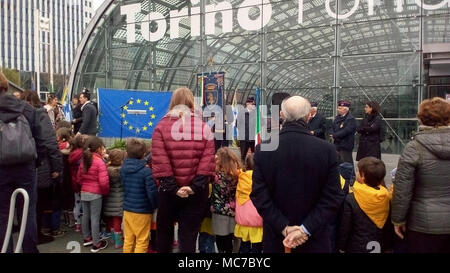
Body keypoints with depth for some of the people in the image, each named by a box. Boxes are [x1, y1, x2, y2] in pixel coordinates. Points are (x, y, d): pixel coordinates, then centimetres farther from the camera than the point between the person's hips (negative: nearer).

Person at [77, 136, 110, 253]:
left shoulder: (83, 160, 4)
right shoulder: (100, 162, -18)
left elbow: (79, 178, 12)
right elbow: (104, 182, -23)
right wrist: (106, 192, -6)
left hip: (84, 192, 7)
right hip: (95, 194, -7)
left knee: (85, 215, 18)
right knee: (95, 218, 0)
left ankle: (87, 238, 34)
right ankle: (96, 244, 9)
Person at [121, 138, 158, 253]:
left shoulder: (123, 169, 0)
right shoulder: (146, 171, -18)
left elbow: (124, 187, 10)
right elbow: (152, 192, -18)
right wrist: (155, 206, -2)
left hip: (127, 209, 6)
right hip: (142, 211, -6)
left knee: (128, 240, 16)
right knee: (141, 241, 6)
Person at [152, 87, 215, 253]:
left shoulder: (161, 126, -2)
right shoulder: (204, 127, 1)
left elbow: (159, 161, -12)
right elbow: (208, 160, -9)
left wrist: (172, 187, -11)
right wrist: (195, 186, -11)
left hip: (169, 190, 0)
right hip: (197, 191, 1)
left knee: (164, 230, 20)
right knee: (189, 233, 9)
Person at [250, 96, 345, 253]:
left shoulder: (262, 150, -12)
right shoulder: (327, 150, -13)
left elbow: (259, 195, -13)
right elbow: (333, 197, -13)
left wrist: (284, 228, -11)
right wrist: (306, 229, -13)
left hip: (275, 238, 1)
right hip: (315, 240, 0)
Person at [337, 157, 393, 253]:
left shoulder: (351, 200, -22)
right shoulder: (387, 197, -8)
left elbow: (345, 227, -14)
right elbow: (390, 226, 2)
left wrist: (341, 247, 0)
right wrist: (388, 245, 15)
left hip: (357, 248, -4)